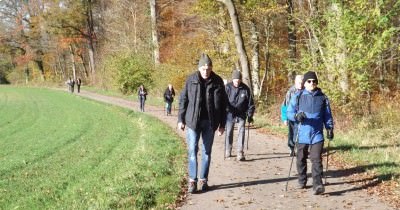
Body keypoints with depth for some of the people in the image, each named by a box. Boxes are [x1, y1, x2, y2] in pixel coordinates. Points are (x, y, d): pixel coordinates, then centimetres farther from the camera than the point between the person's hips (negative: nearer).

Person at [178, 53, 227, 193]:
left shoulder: (218, 82, -1)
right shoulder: (191, 80, -3)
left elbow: (223, 104, 3)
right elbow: (183, 100, 3)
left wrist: (222, 124, 3)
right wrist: (181, 119, 0)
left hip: (210, 122, 1)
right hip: (193, 120, -1)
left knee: (207, 151, 8)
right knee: (192, 150, -4)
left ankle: (203, 180, 18)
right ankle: (192, 180, 2)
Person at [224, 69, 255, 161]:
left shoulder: (245, 89, -4)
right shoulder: (227, 87, -7)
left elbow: (250, 103, 3)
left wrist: (250, 115, 2)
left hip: (241, 115, 0)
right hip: (230, 114, 0)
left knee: (241, 132, -9)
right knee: (229, 132, 9)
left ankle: (240, 153, -8)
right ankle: (227, 151, 25)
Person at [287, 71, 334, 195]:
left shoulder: (322, 98, 6)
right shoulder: (298, 97, 1)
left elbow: (327, 115, 14)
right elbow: (289, 113, 1)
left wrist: (330, 128, 3)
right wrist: (296, 116, -20)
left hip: (317, 134, 0)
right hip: (302, 134, 1)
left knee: (316, 159, -10)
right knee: (301, 159, 12)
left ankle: (318, 185, -13)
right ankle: (302, 181, 30)